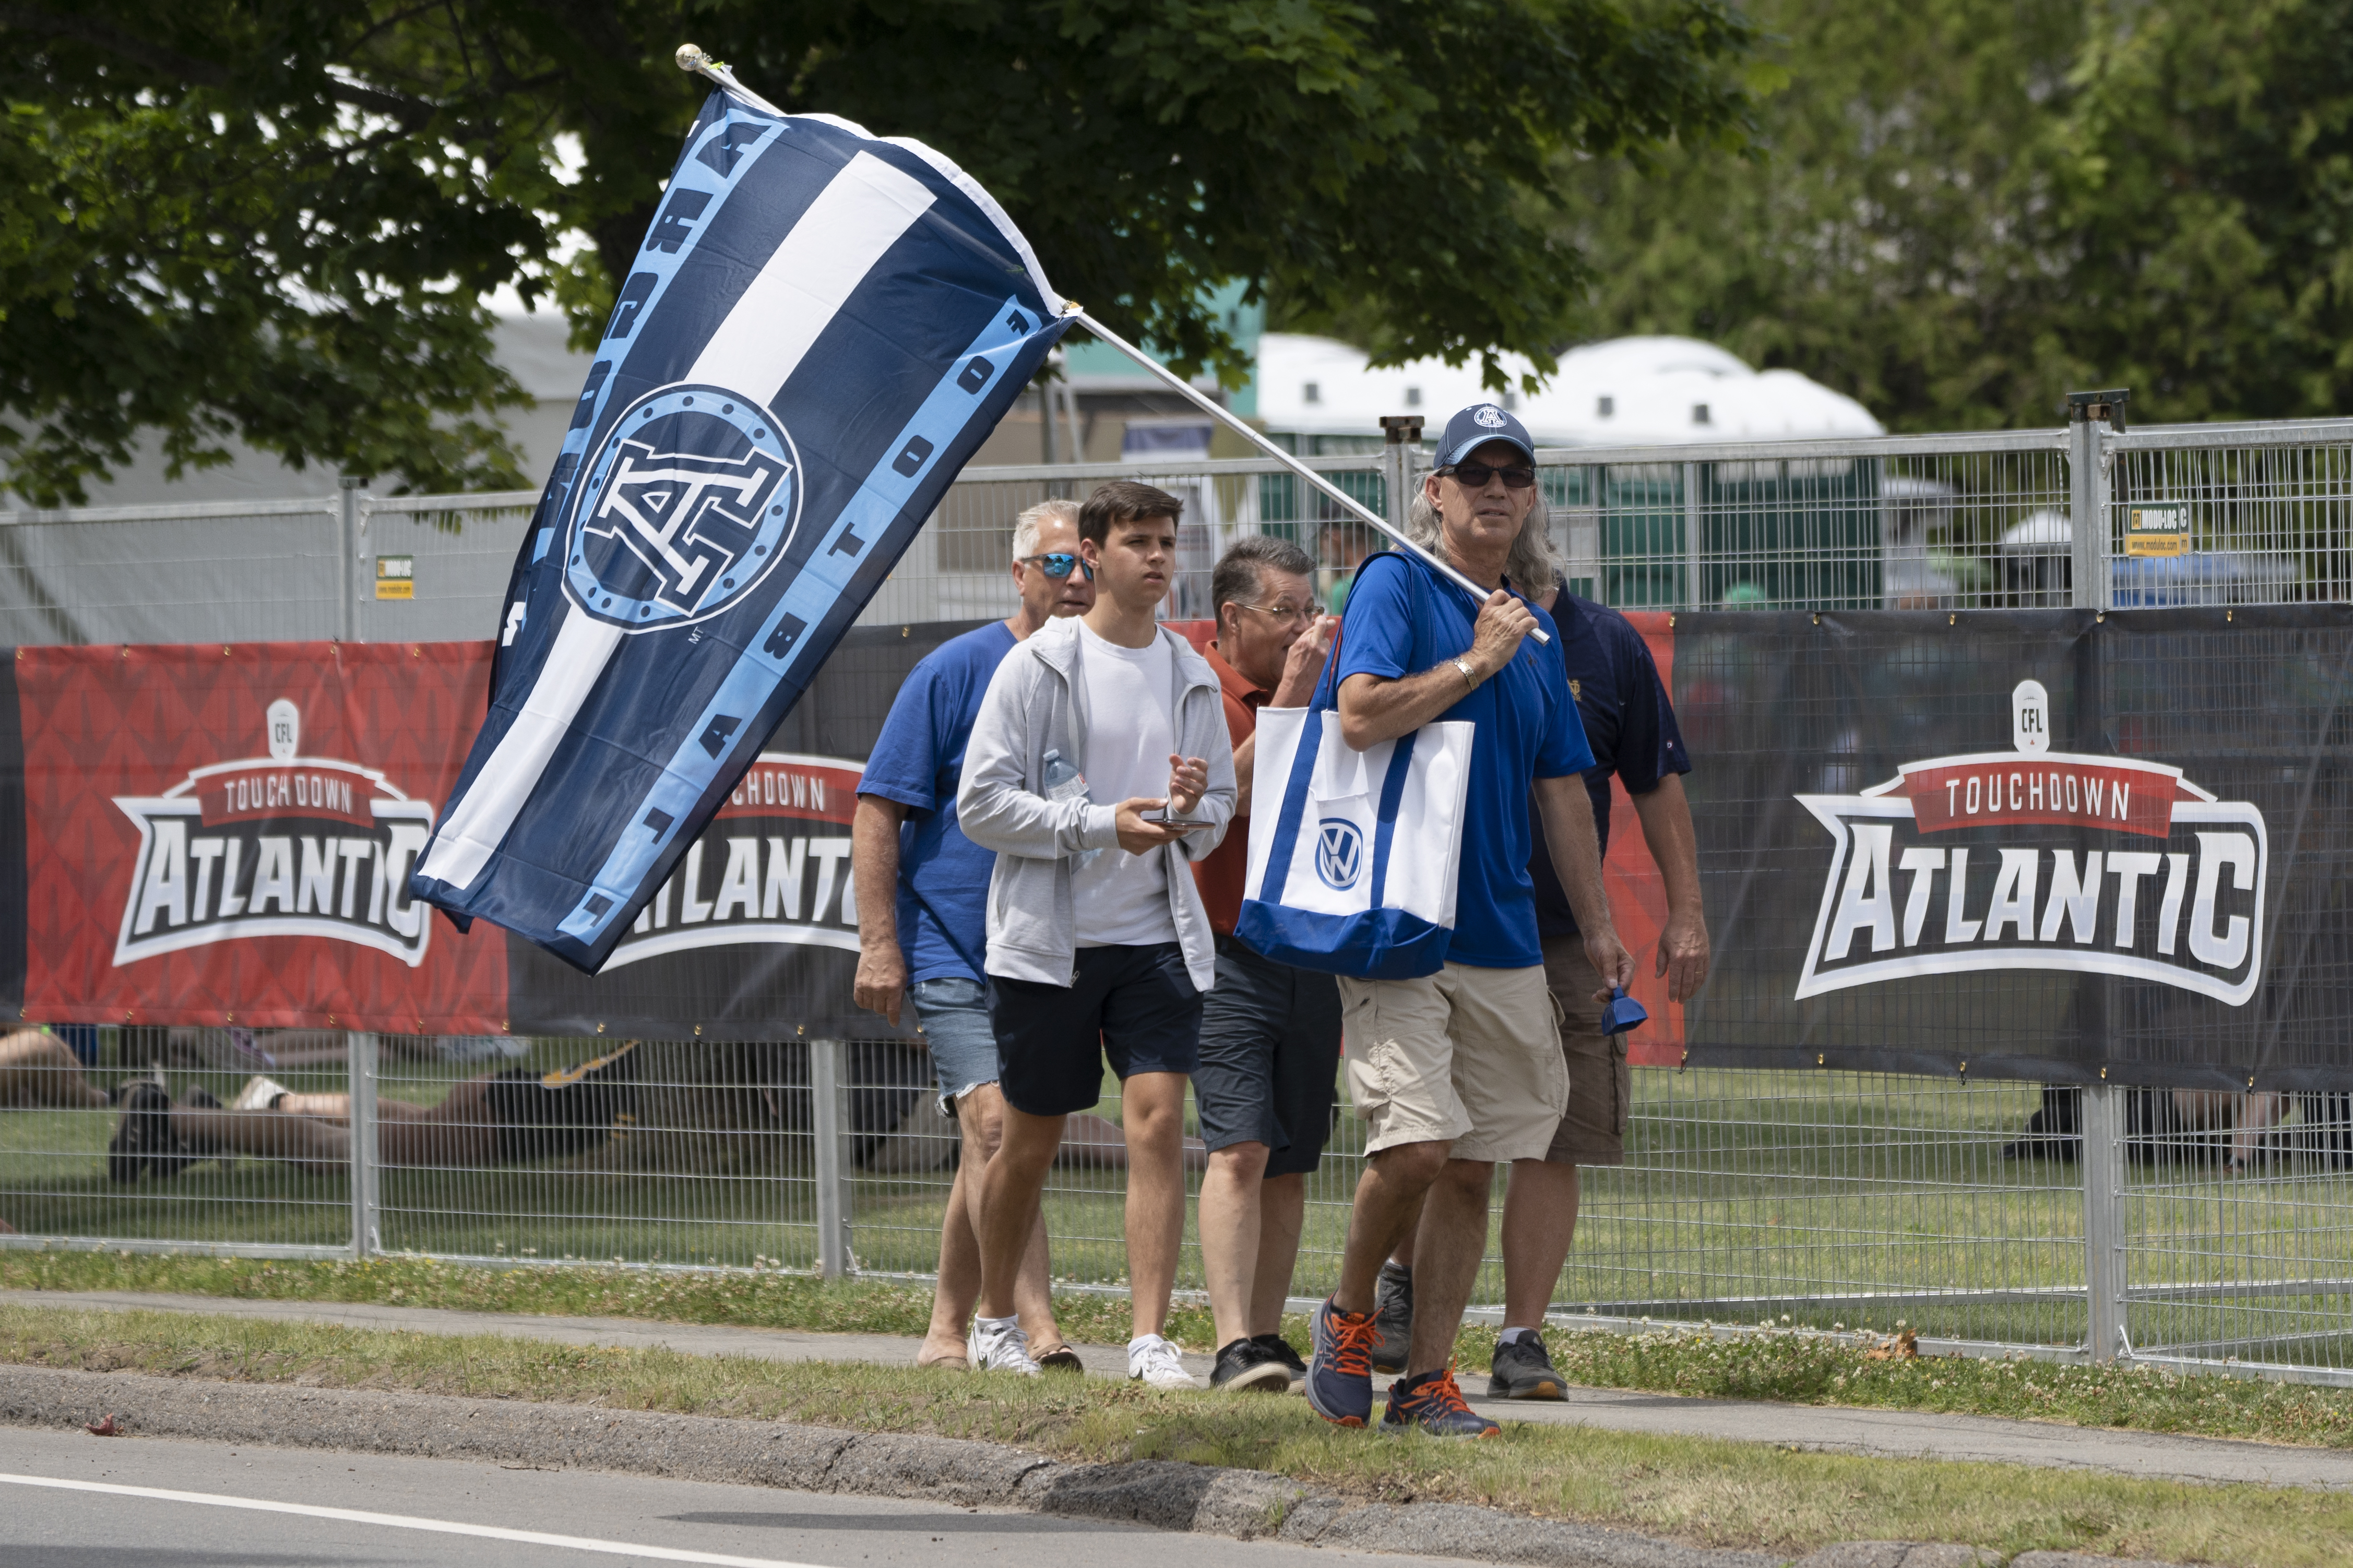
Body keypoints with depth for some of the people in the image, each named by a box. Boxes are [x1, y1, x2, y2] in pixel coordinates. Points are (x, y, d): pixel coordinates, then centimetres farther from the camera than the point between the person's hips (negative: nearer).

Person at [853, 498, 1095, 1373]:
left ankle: (947, 1331, 20)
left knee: (995, 1150, 10)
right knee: (995, 1126, -18)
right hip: (953, 953, -5)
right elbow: (879, 808, -5)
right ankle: (1041, 1333, -24)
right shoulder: (956, 671, -4)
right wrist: (879, 943, -12)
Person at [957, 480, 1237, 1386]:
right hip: (1048, 939, -3)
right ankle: (995, 1321, 27)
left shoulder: (1192, 678, 10)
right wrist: (1100, 824, -17)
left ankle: (1151, 1340, -14)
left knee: (1158, 1123, -11)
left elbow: (1220, 808, 18)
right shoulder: (1037, 668, -4)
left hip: (1158, 937, 3)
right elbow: (981, 803, -7)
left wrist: (1191, 813, -7)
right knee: (1030, 1141, 8)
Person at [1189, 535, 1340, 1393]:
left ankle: (1267, 1336, 11)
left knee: (1289, 1162, 6)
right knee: (1240, 1148, -15)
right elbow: (1224, 796, -20)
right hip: (1227, 955, -6)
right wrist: (1286, 701, -20)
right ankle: (1235, 1346, -21)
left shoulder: (1322, 695, 14)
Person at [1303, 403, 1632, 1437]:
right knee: (1415, 1145, -17)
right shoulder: (1396, 585, -2)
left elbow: (1561, 789, 23)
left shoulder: (1534, 631, 19)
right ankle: (1349, 1318, 7)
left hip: (1501, 935, 6)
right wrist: (1475, 663, -12)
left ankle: (1428, 1381, 7)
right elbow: (1362, 714, -18)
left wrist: (1596, 925, 20)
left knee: (1472, 1167, 3)